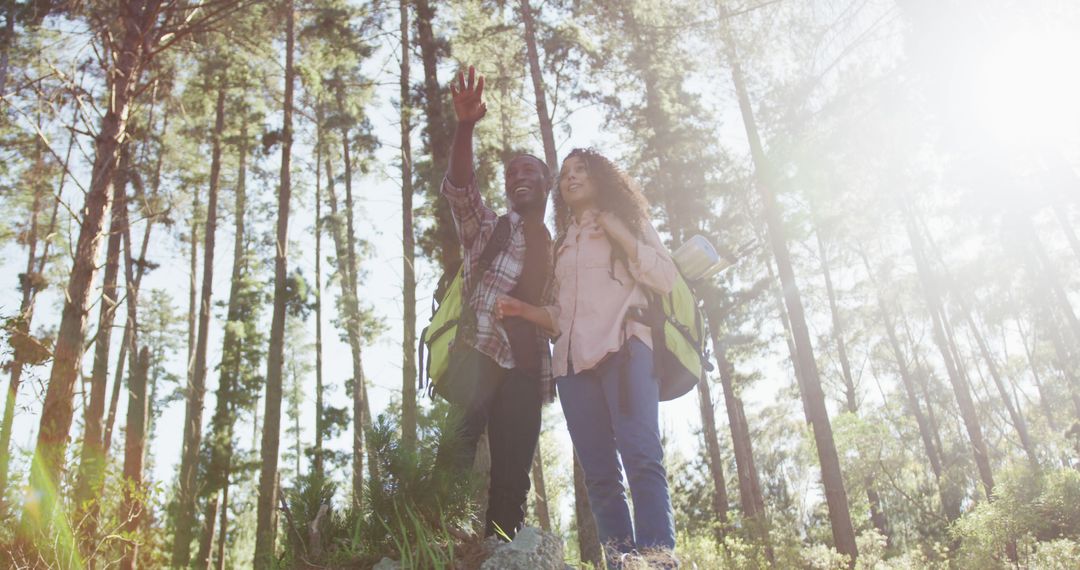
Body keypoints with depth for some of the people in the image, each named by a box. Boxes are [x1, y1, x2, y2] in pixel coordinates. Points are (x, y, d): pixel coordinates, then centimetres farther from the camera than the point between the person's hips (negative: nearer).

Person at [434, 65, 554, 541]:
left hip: (526, 366, 4)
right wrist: (466, 126, -21)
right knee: (456, 454, -22)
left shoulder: (554, 251, 27)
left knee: (513, 478, -1)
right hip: (479, 352, -4)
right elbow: (458, 188, -5)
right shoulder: (487, 227, 15)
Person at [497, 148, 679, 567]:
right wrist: (524, 310, 7)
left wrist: (621, 235, -2)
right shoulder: (562, 243, 29)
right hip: (573, 360, 4)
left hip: (623, 346, -4)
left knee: (641, 458, -19)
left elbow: (666, 279, 4)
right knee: (599, 473, -5)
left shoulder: (627, 220, 18)